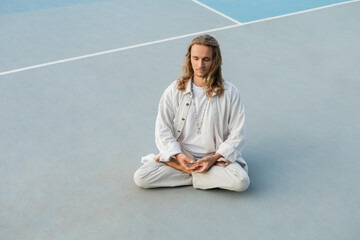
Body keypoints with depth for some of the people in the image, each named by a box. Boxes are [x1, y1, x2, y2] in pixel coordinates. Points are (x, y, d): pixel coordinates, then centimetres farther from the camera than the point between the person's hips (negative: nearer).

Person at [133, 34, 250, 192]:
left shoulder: (230, 93, -4)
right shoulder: (174, 90, -1)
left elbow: (237, 135, -4)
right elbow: (163, 130, 0)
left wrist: (214, 158, -17)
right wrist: (178, 155, -16)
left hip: (218, 157, 0)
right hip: (181, 155, 1)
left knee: (241, 182, -30)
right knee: (140, 178, -19)